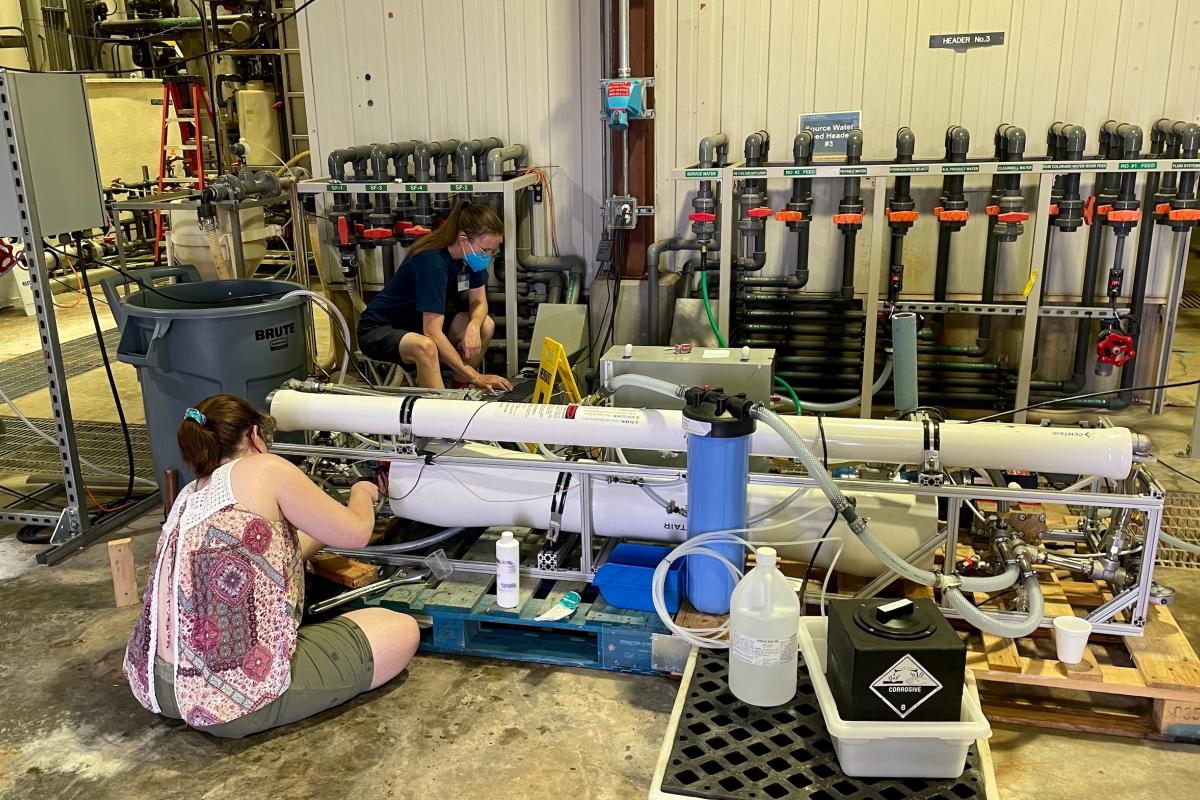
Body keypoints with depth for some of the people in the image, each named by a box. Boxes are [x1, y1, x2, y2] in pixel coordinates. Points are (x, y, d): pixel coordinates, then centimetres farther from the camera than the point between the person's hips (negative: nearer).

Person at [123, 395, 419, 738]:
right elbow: (356, 533, 1)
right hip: (232, 698, -9)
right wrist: (362, 493, 23)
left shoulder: (188, 497, 16)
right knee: (403, 631, 4)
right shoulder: (263, 469, -6)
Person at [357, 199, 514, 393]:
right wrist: (474, 376, -34)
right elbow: (432, 333, -34)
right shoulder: (433, 263, -32)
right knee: (425, 346, -39)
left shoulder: (471, 254, -9)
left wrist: (473, 327, -26)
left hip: (419, 322, 8)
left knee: (486, 325, -10)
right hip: (379, 329, -8)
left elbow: (479, 301, -1)